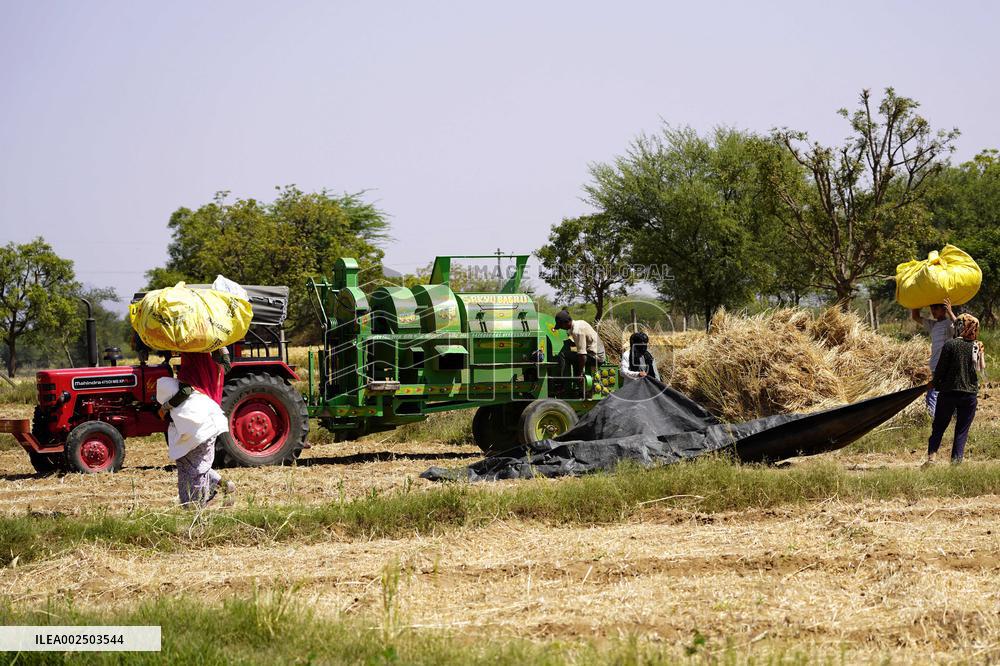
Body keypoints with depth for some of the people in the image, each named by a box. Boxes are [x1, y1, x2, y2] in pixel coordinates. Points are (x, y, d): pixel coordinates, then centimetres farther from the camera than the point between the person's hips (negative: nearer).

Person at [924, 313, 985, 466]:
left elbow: (940, 368, -6)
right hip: (969, 395, 2)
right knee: (962, 431, 9)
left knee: (938, 427, 9)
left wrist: (935, 383, 10)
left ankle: (931, 457, 0)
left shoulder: (950, 344, -10)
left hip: (948, 392, -2)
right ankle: (956, 461, 5)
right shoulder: (978, 347, -2)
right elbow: (982, 369, 7)